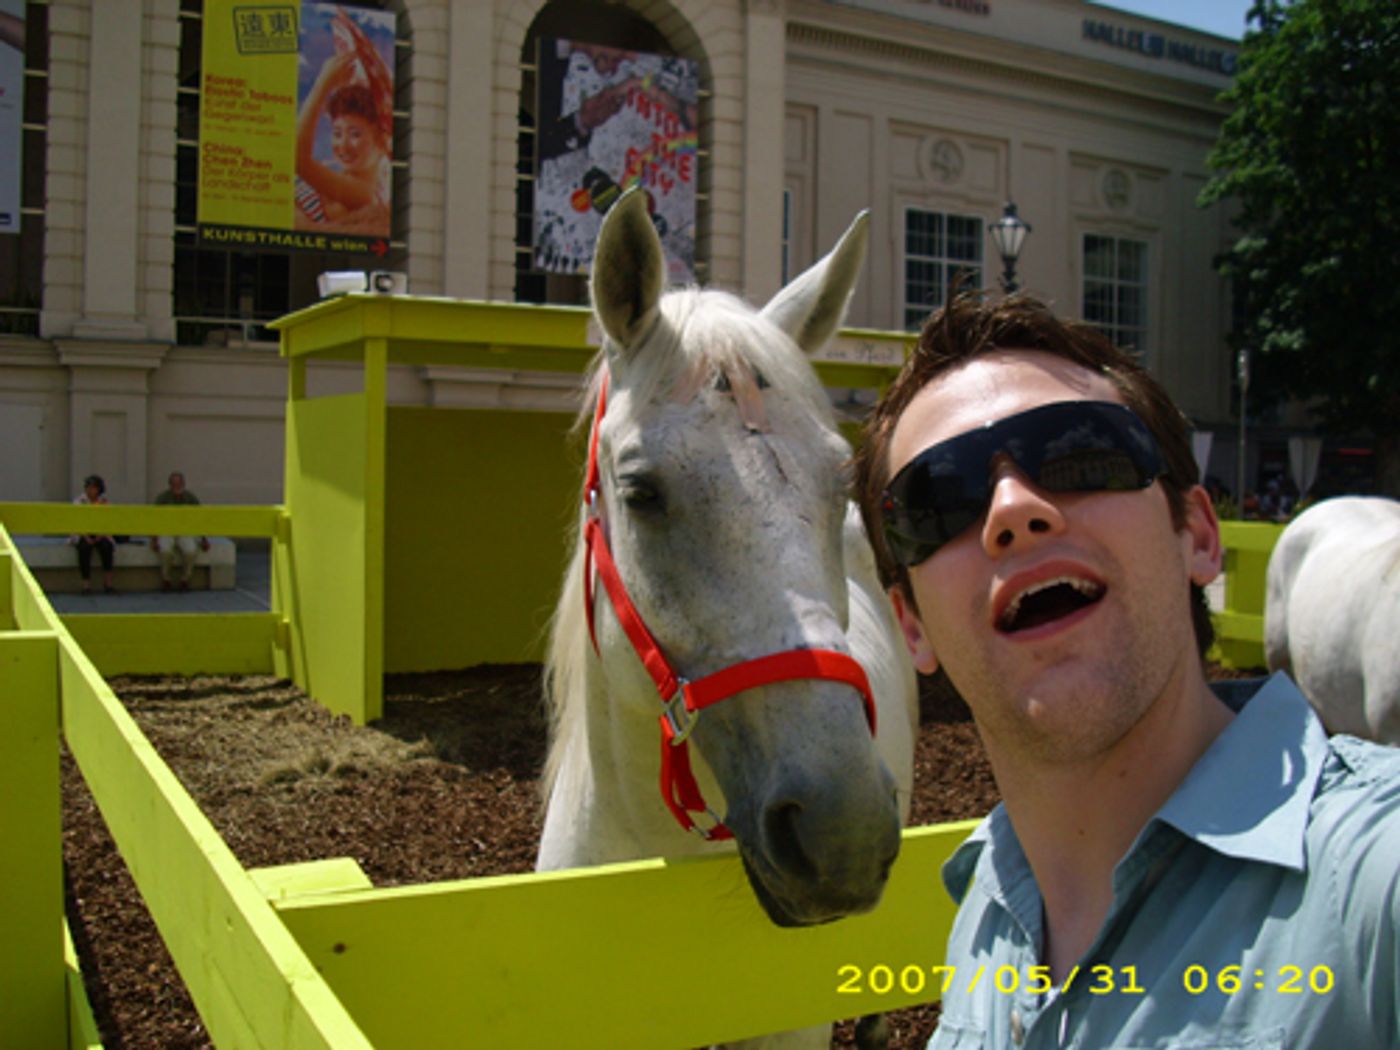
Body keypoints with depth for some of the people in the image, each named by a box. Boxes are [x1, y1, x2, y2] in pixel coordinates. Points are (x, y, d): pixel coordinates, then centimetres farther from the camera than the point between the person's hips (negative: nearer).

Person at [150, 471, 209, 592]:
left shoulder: (191, 498, -1)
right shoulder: (162, 498, -6)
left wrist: (204, 539, -3)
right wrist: (153, 540, -15)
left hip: (185, 533, 1)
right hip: (166, 533, -1)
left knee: (190, 551, -32)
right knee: (166, 551, -35)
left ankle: (184, 579, -9)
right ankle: (166, 579, -11)